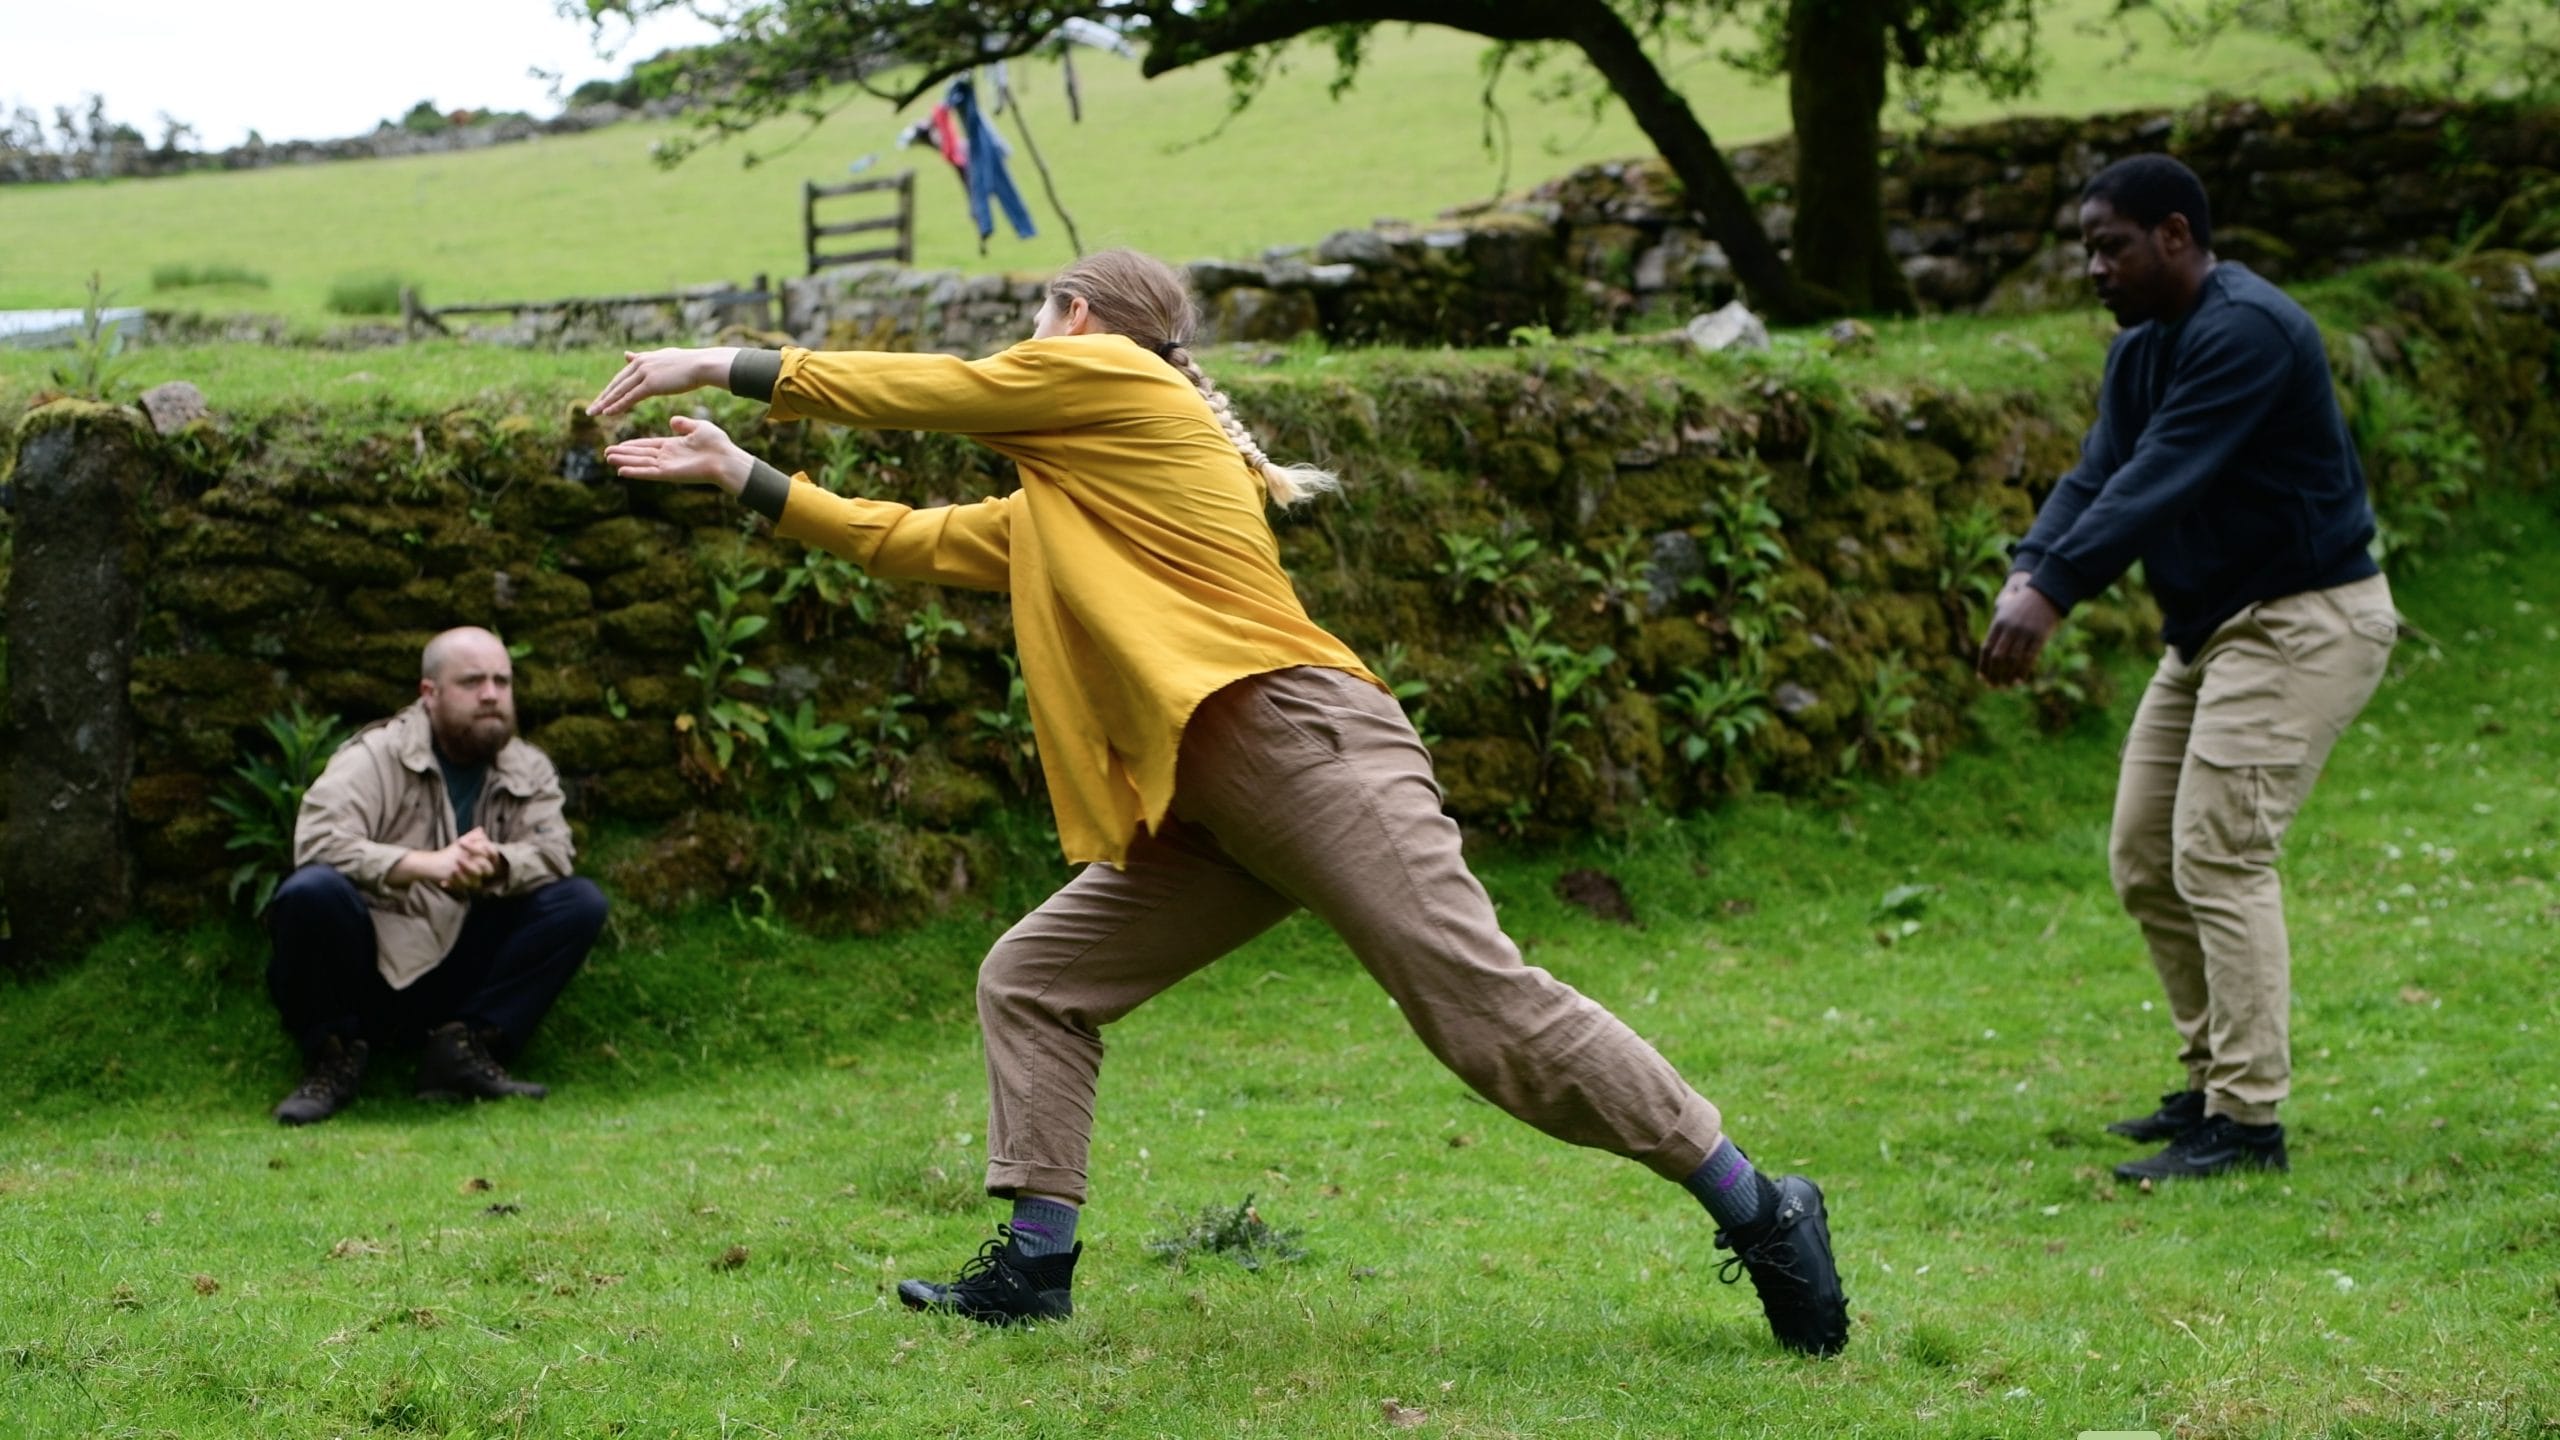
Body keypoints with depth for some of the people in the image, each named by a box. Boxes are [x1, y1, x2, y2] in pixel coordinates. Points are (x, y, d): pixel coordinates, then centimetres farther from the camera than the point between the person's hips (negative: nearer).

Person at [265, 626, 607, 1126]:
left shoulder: (528, 771, 9)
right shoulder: (377, 756, -7)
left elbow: (552, 850, -8)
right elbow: (317, 838, -23)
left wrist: (495, 863, -31)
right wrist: (428, 864, -33)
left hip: (457, 980, 4)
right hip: (368, 968, -4)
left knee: (581, 904, -11)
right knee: (312, 891, -34)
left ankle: (466, 1046, -12)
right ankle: (333, 1056, -13)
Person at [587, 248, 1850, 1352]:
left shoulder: (1106, 371, 4)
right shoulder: (1052, 511, 29)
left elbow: (912, 388, 6)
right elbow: (909, 540, 33)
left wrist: (724, 365, 15)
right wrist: (742, 476, 33)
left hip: (1300, 745, -10)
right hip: (1205, 804, 10)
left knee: (1488, 1009, -14)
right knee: (1029, 983, 7)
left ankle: (1759, 1216, -11)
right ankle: (1036, 1264, 6)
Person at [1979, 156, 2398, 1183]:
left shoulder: (2247, 331, -21)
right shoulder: (2141, 349, 11)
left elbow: (2159, 481, -30)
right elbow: (2097, 474, 0)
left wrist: (2054, 593, -38)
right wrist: (2026, 572, -20)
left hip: (2302, 620, -10)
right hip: (2209, 626, 10)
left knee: (2219, 856, -16)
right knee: (2144, 859, 10)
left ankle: (2246, 1120, -14)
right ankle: (2212, 1082, 21)